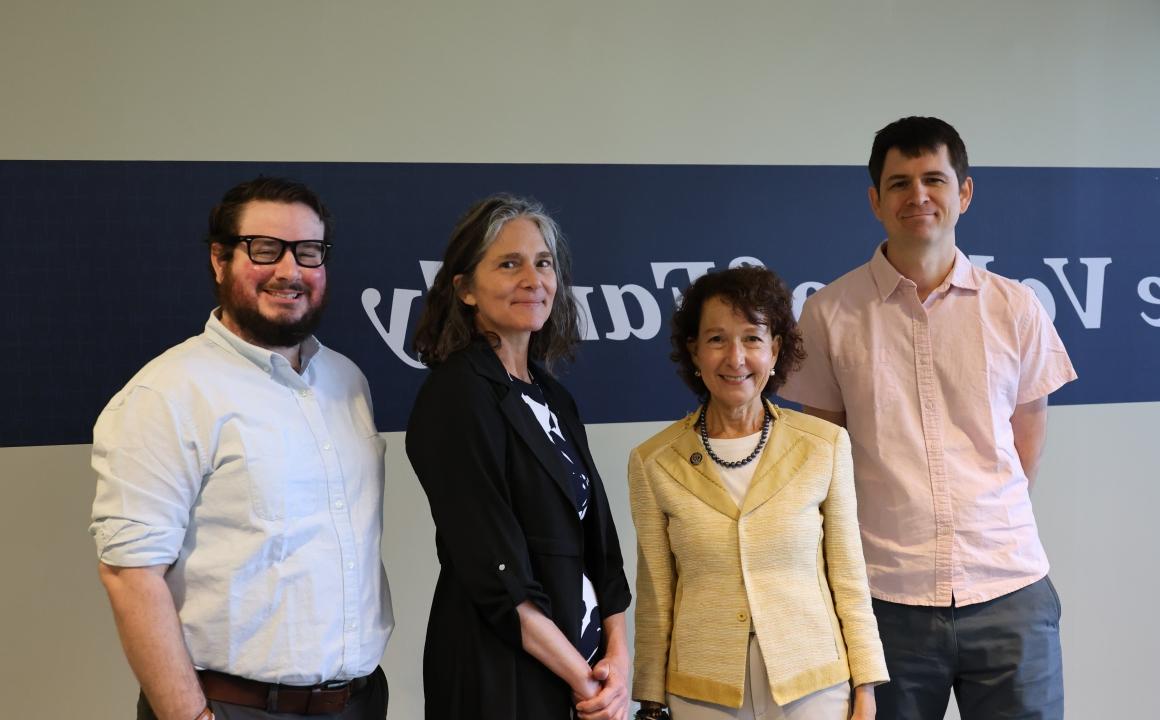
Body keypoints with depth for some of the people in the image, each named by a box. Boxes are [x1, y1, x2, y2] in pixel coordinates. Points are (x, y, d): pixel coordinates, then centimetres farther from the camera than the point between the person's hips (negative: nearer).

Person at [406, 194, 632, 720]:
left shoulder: (554, 399, 9)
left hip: (582, 659, 7)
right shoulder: (456, 396, -14)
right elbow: (499, 581, -18)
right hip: (499, 677, -7)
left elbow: (597, 544, 9)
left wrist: (617, 657, -3)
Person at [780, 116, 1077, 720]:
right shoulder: (830, 314, -1)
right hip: (884, 596, -1)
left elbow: (1027, 430, 14)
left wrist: (989, 521, 9)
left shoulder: (1015, 309, 3)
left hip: (1009, 589, 1)